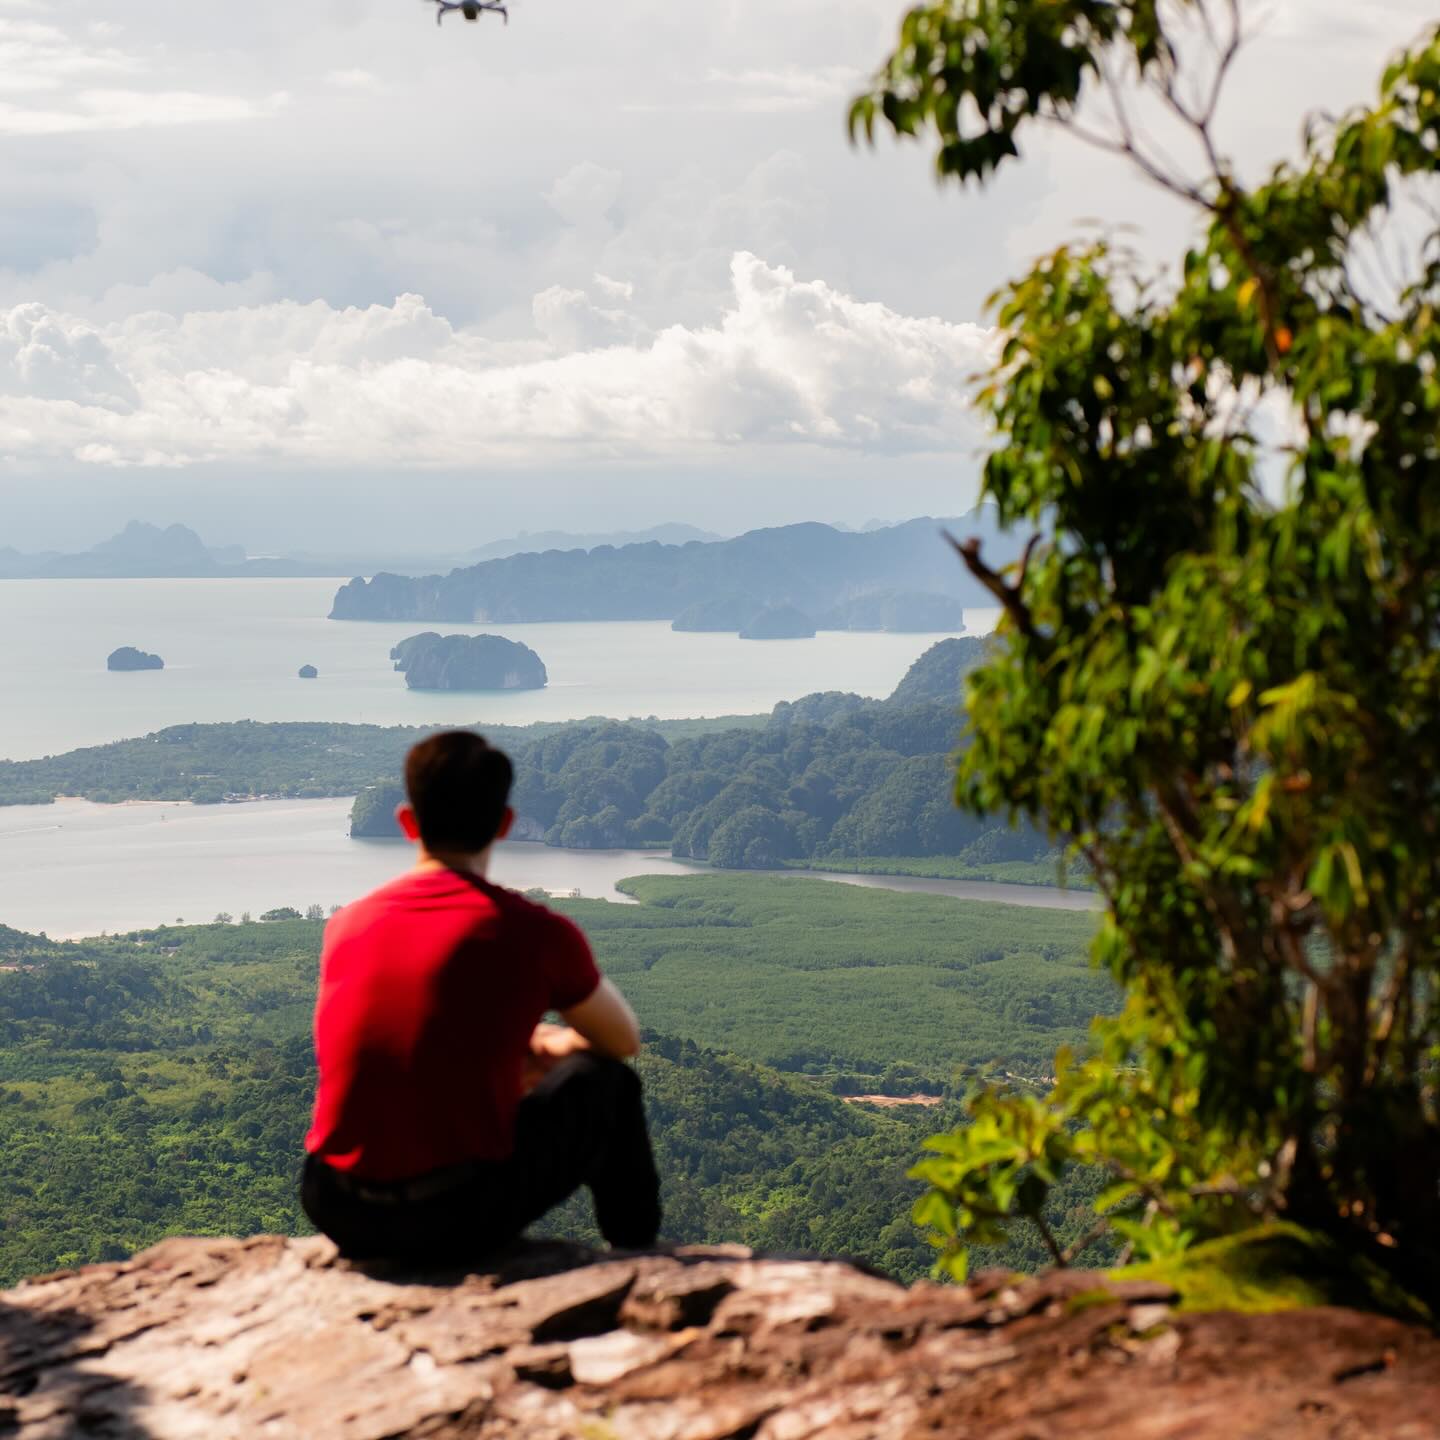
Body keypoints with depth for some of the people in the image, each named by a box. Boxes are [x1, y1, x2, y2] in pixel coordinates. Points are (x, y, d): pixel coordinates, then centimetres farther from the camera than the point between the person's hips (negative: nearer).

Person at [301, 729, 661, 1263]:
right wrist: (553, 1045, 36)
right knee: (605, 1081, 20)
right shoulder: (536, 933, -5)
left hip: (335, 1212, 4)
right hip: (461, 1218, -4)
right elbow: (624, 1040, 14)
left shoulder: (345, 926, 7)